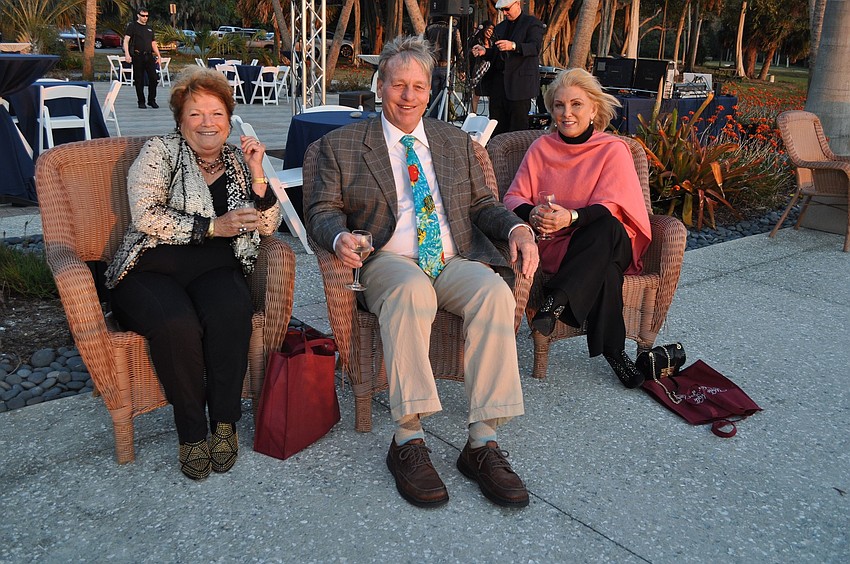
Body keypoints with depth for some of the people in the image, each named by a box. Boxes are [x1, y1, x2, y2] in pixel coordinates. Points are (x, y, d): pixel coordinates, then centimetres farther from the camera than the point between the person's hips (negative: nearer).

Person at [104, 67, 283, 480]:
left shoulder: (237, 162, 16)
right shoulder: (160, 152, 6)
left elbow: (267, 226, 10)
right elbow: (145, 216, -8)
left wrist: (257, 174, -3)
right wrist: (213, 226, -13)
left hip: (215, 271, 2)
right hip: (152, 269, -2)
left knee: (231, 312, -32)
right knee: (178, 324, -33)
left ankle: (225, 420, -16)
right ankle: (191, 430, -14)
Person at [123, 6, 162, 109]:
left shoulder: (150, 28, 19)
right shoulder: (132, 26, 3)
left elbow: (153, 44, 24)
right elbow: (126, 40, -5)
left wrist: (158, 56, 14)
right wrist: (127, 54, -17)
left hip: (149, 56, 4)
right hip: (137, 56, -4)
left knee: (154, 78, -4)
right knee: (139, 80, 0)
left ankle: (152, 100, 8)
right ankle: (141, 101, 8)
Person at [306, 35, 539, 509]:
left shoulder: (457, 142, 21)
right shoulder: (342, 145, 13)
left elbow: (482, 203, 18)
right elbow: (322, 210, 8)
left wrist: (517, 227, -4)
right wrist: (340, 236, -17)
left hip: (457, 261, 3)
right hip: (390, 262, -2)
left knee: (495, 292, -31)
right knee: (412, 290, -38)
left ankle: (483, 443, -27)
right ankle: (408, 440, -30)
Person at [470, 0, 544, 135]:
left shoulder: (533, 23, 2)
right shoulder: (500, 27, 23)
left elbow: (535, 48, -13)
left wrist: (514, 46, -29)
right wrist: (485, 51, 4)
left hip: (519, 82, -6)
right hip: (498, 82, 6)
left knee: (518, 127, -7)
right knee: (496, 127, 4)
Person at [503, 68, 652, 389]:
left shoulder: (613, 149, 5)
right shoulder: (541, 148, 13)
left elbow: (609, 209, -10)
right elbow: (513, 197, 4)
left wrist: (571, 217, -32)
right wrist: (532, 214, -22)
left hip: (609, 243, 0)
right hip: (556, 245, 0)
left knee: (606, 228, -38)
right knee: (603, 271, -35)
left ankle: (556, 302, -41)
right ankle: (614, 351, -25)